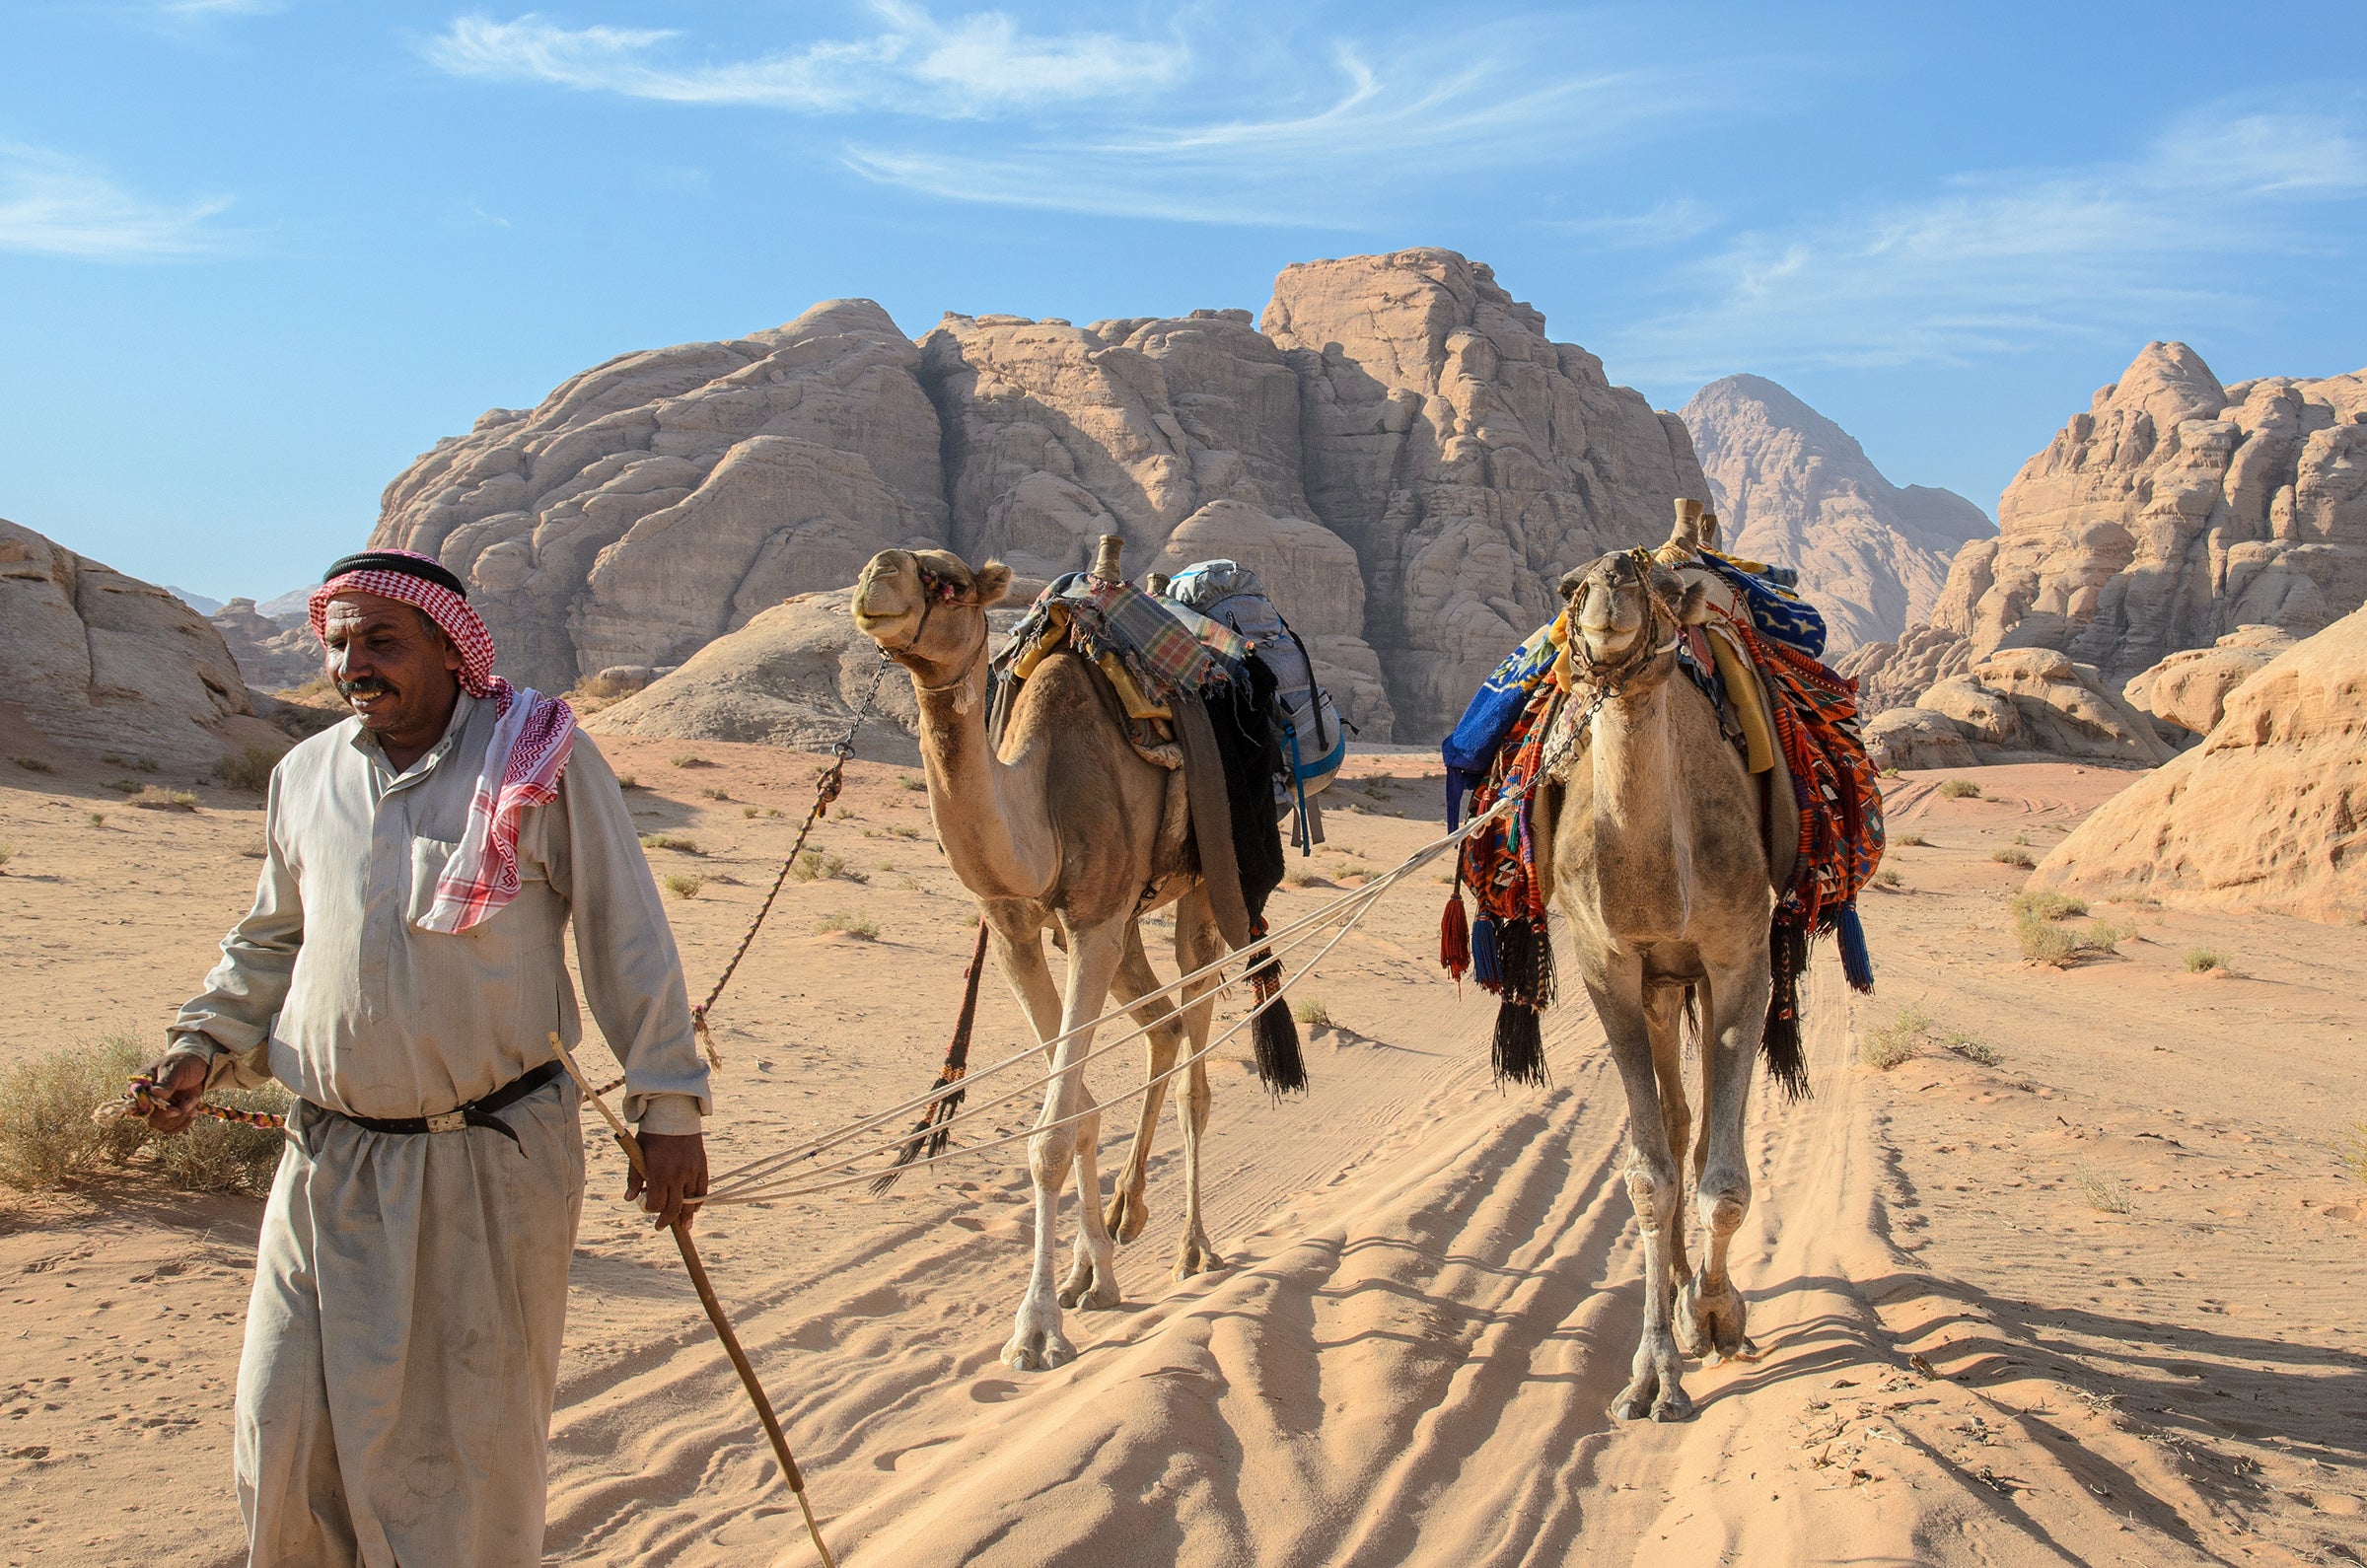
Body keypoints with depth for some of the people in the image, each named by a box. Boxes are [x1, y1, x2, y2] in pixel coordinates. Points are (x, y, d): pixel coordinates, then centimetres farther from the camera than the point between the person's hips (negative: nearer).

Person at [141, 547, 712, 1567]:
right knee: (287, 1426, 6)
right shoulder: (307, 777, 8)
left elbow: (626, 936, -4)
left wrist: (666, 1109, -6)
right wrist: (205, 1044, 8)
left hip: (495, 1160, -4)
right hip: (332, 1164, 4)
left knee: (471, 1430, 6)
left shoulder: (540, 756, -6)